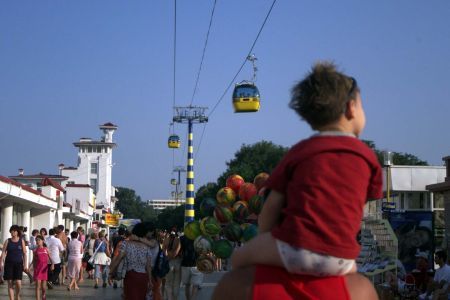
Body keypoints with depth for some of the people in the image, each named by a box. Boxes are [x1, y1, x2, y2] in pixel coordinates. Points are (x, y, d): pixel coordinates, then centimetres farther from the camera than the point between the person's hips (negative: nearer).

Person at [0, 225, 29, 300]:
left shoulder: (21, 241, 4)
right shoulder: (7, 241, 5)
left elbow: (24, 253, 5)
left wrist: (25, 265, -1)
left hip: (18, 263, -1)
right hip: (9, 263, 1)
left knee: (18, 282, -12)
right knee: (10, 283, 0)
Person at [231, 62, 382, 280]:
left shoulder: (299, 151, 8)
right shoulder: (368, 157, 11)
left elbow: (270, 209, 5)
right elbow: (355, 210, 13)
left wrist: (264, 245, 18)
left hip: (295, 250, -2)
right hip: (340, 260, 2)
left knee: (238, 259, 20)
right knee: (351, 271, 36)